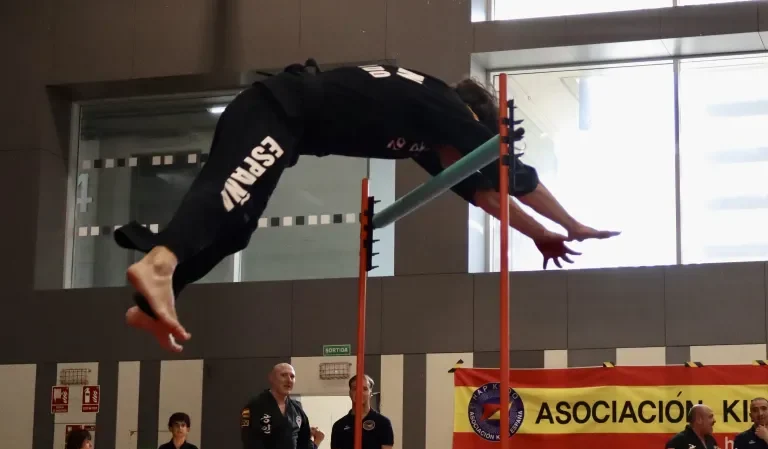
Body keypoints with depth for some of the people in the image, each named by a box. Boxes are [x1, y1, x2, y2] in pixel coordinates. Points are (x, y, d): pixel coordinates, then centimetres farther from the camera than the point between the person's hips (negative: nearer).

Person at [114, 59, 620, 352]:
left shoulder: (426, 130, 22)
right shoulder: (442, 107, -4)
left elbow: (477, 188, 30)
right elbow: (509, 172, -1)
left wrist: (538, 233, 32)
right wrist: (573, 227, 8)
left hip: (285, 120, 10)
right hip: (277, 111, -10)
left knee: (233, 226, 11)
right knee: (232, 194, -31)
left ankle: (151, 306, 10)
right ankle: (157, 263, -54)